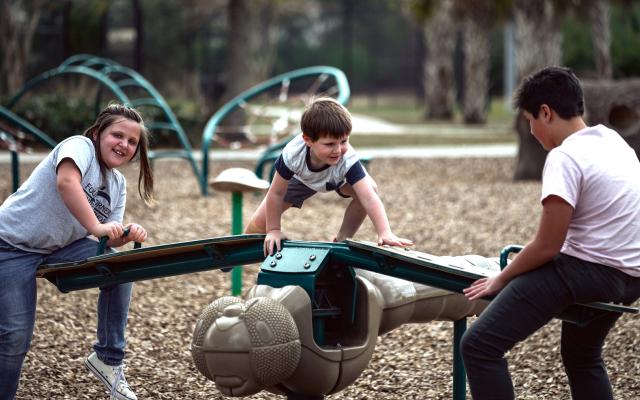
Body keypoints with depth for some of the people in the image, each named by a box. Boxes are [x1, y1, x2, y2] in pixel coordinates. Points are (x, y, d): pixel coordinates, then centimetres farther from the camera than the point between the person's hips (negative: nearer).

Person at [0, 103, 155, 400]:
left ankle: (108, 359, -2)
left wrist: (127, 234, -16)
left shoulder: (118, 184, 9)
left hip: (58, 248, 7)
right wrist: (96, 227, -40)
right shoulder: (80, 146, -14)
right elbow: (66, 181, -35)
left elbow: (108, 239, 6)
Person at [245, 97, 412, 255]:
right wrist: (273, 230, -25)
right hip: (300, 176, 0)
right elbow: (276, 194, -30)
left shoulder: (348, 161, -46)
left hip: (339, 177, 0)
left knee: (369, 188, -29)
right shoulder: (293, 154, -44)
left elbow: (369, 198, -54)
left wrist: (385, 233, -66)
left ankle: (342, 239, -7)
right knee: (260, 221, -7)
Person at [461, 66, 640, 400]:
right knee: (582, 356, 35)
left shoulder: (565, 157, -16)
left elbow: (547, 246, -16)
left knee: (479, 346, -11)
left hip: (587, 271, -9)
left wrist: (500, 280, -1)